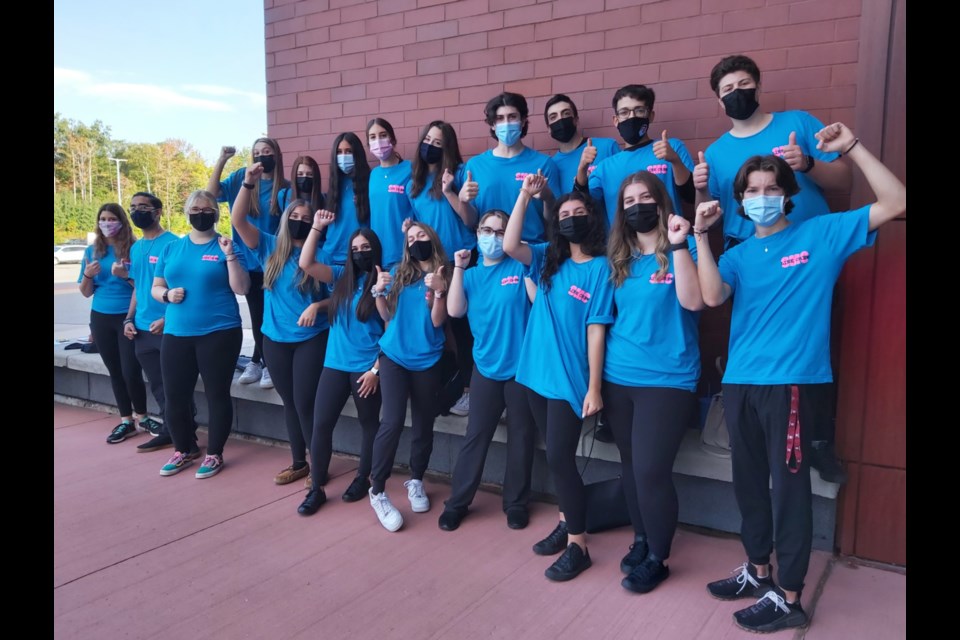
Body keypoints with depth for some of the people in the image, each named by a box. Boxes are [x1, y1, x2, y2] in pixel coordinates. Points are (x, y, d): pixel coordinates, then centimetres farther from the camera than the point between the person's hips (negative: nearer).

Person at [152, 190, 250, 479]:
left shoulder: (226, 247, -1)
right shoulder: (171, 249, 10)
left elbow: (241, 288, -10)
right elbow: (156, 288, 15)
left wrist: (230, 255, -19)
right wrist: (166, 295, -7)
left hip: (219, 333, -4)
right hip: (176, 334, 4)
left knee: (217, 394, 4)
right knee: (174, 395, 9)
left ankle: (214, 454, 18)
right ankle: (184, 450, 29)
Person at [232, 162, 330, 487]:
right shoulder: (269, 247, 3)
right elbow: (238, 220, -8)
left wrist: (318, 306, -22)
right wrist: (248, 183, -19)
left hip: (312, 339, -3)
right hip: (275, 338, 4)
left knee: (305, 403, -3)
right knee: (289, 403, 13)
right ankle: (298, 463, 27)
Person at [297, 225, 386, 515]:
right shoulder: (342, 276, 8)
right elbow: (306, 264, -4)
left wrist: (376, 369, -11)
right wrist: (316, 228, -9)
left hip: (367, 368, -4)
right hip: (335, 364, 4)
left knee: (369, 424, 12)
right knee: (321, 424, 2)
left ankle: (362, 479, 30)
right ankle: (316, 489, 13)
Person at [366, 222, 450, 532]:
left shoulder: (444, 275, 0)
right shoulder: (399, 272, 7)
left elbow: (438, 321, -9)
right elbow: (386, 315, 7)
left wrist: (439, 290, -22)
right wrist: (379, 291, -9)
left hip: (427, 360, 0)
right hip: (394, 356, 0)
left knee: (423, 424, 7)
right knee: (393, 421, -12)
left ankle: (416, 480, 30)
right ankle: (377, 491, -1)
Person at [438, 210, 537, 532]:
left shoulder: (520, 267, 0)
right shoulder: (471, 275, 9)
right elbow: (455, 311, -7)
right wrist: (458, 268, -8)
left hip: (522, 365, -2)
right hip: (487, 366, 2)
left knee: (520, 437, 8)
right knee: (475, 435, 5)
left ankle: (516, 503, 22)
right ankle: (457, 502, 17)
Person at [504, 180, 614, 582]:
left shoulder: (600, 268, -7)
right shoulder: (548, 259, 8)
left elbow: (595, 330, -12)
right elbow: (509, 246, -8)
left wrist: (594, 387, -13)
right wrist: (525, 195, -10)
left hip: (570, 379, -6)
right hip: (537, 373, 6)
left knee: (559, 457, -5)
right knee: (555, 456, 16)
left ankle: (578, 545, 8)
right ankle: (566, 523, 32)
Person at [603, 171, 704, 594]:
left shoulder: (681, 250, -4)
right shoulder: (619, 258, 10)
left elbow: (693, 302, -21)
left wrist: (678, 245, -24)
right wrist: (597, 375, 8)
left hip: (667, 380, -5)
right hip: (618, 377, 5)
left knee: (650, 471, -6)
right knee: (630, 466, 14)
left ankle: (657, 558, 14)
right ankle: (641, 540, 33)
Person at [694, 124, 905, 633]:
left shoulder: (822, 234, 2)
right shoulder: (738, 255, 11)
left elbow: (896, 204, -5)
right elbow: (712, 297, -8)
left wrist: (852, 148, -7)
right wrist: (701, 235, -9)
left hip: (793, 383, -4)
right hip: (739, 383, 5)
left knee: (788, 485, 1)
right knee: (749, 482, 15)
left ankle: (788, 597, 13)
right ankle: (759, 571, 33)